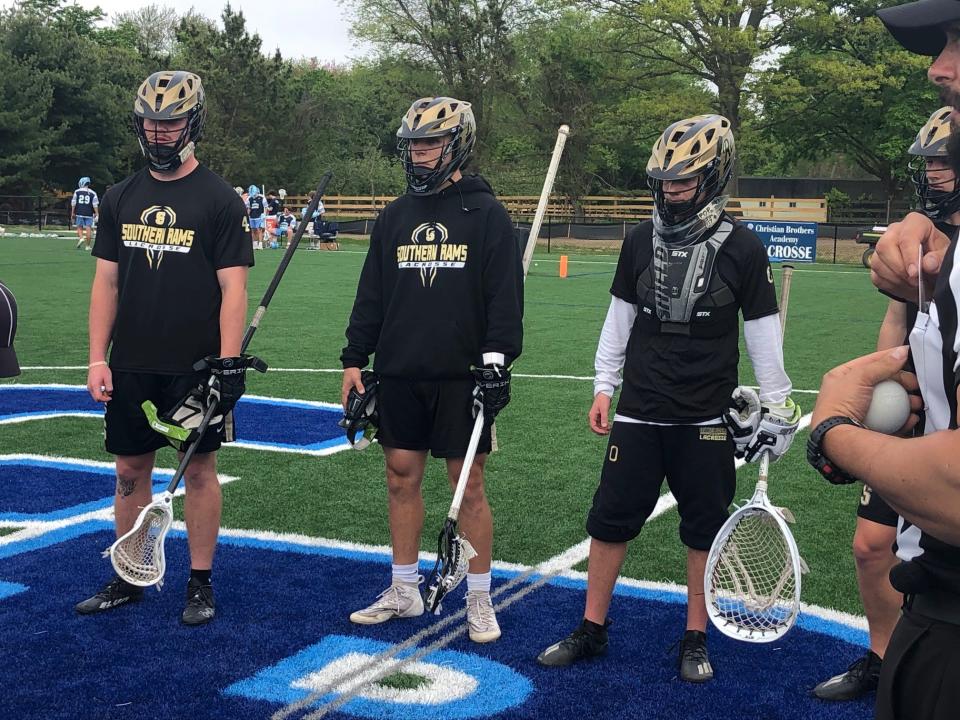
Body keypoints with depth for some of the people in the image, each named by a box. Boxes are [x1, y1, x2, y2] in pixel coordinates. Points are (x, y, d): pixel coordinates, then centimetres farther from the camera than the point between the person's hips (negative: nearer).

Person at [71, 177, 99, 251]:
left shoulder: (77, 192, 4)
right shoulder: (92, 193, 3)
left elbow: (73, 203, 5)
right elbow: (95, 205, -2)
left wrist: (72, 213, 11)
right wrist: (96, 214, 2)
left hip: (79, 213, 0)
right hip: (89, 214, 0)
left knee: (79, 227, 12)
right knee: (88, 228, 1)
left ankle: (81, 238, -14)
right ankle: (88, 245, 2)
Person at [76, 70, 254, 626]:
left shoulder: (220, 200, -6)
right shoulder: (122, 198, 8)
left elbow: (233, 288, -9)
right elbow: (107, 282, 9)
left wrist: (228, 364, -16)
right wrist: (98, 359, 2)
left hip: (196, 366, -4)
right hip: (131, 366, 5)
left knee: (200, 469, 4)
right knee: (131, 469, 11)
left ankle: (201, 584, 16)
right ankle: (128, 580, 24)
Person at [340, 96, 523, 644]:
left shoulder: (487, 215, -4)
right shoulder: (395, 216, 11)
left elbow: (506, 300, -8)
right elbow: (371, 295, 13)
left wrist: (496, 363, -16)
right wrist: (355, 360, 8)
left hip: (461, 377, -5)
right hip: (399, 374, 5)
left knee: (469, 483, 1)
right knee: (402, 478, 9)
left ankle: (480, 599, 13)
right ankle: (405, 592, 22)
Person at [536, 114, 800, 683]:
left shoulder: (742, 248, -5)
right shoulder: (641, 241, 3)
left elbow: (763, 330, 0)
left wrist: (777, 404, 1)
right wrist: (604, 387, 10)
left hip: (707, 420, -2)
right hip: (639, 412, 3)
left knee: (705, 529, 7)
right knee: (611, 519, 5)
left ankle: (695, 640, 22)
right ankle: (592, 631, 19)